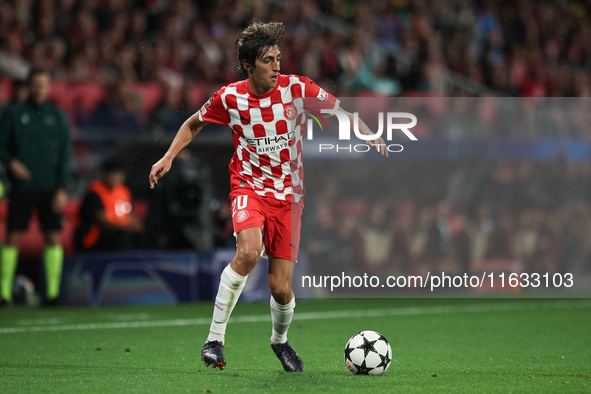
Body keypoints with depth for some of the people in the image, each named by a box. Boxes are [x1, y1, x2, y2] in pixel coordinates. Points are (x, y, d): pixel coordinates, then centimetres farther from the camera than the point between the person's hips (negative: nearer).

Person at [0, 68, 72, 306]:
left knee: (53, 238, -2)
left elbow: (65, 153, 5)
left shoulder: (57, 115, 8)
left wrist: (62, 188, -3)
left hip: (50, 188, 1)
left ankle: (53, 292, 3)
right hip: (22, 187, -1)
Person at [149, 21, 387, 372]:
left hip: (288, 195, 1)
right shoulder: (229, 98, -7)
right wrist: (169, 157, 0)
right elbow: (194, 124, 12)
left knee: (281, 288, -3)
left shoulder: (297, 89, -9)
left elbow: (341, 112, 4)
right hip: (249, 185, -1)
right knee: (249, 251, -32)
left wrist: (374, 139, -9)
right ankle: (215, 339, -20)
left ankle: (280, 340, 32)